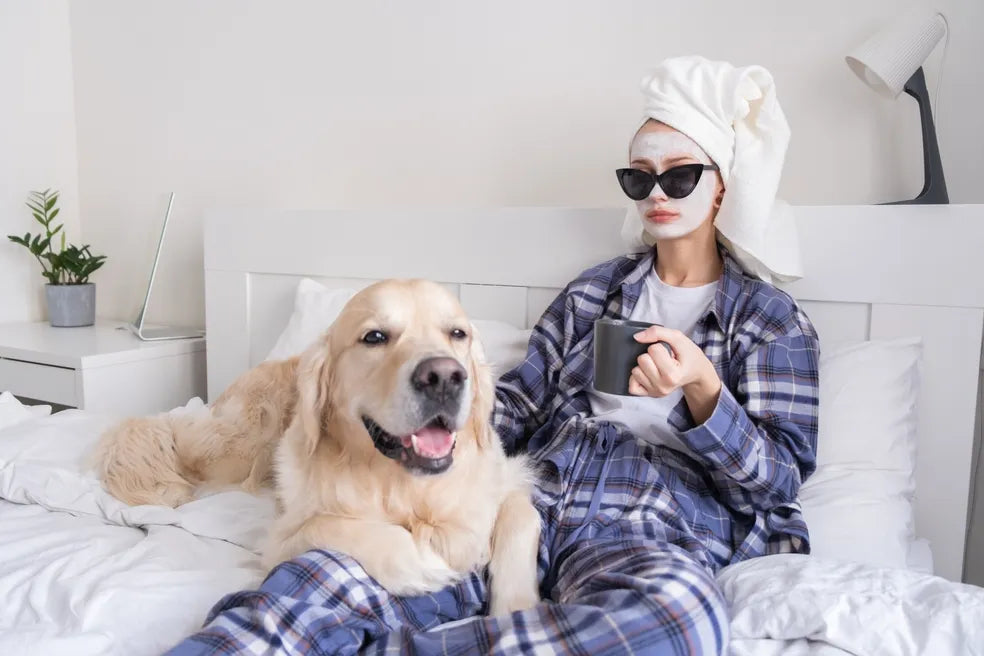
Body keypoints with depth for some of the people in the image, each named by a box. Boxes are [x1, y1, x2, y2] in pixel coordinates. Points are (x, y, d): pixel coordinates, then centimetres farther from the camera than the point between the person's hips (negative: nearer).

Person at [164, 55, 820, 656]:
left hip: (653, 528, -2)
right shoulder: (596, 288, 22)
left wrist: (702, 387, -15)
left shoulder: (772, 318, 13)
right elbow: (518, 398, 16)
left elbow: (780, 480, 3)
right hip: (532, 497, 3)